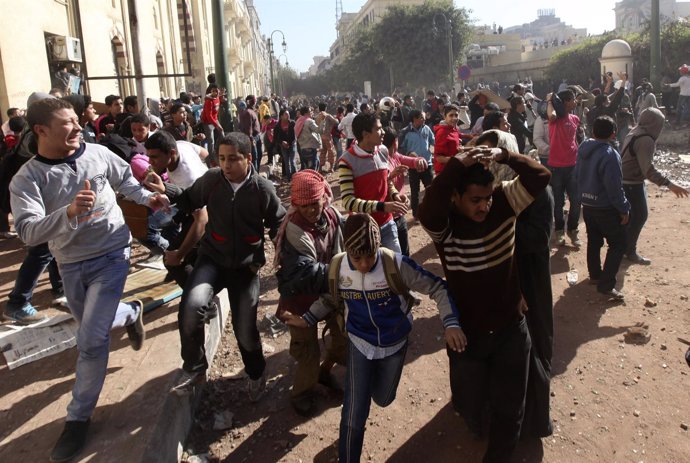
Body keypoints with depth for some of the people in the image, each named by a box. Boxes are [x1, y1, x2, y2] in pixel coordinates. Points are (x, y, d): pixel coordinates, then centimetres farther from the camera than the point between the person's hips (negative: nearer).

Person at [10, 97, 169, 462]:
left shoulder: (97, 154, -8)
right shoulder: (26, 179, -14)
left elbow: (124, 178, 14)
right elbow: (29, 233, -27)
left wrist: (146, 197, 1)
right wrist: (69, 212, -43)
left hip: (111, 255, -2)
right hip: (70, 265, 2)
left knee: (91, 340, -9)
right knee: (92, 327, 23)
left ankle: (78, 417, 9)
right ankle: (131, 313, 57)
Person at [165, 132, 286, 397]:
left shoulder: (263, 189, -11)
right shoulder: (211, 180, -10)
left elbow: (279, 224, 3)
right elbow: (190, 201, 7)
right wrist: (166, 190, -11)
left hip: (246, 266, 0)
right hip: (212, 258, 1)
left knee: (245, 331, 5)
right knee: (192, 306, -28)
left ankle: (256, 373, 40)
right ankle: (193, 368, -1)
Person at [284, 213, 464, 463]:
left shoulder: (396, 264, -29)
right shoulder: (337, 268, -19)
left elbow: (437, 287, -20)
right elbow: (330, 298, 4)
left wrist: (450, 323, -32)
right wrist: (307, 320, -4)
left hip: (394, 343, 0)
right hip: (360, 344, 0)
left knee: (383, 399, 25)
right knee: (354, 416, -6)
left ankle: (376, 377, 61)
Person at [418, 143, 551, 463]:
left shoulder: (504, 203, -11)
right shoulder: (444, 224, -20)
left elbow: (540, 176, -19)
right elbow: (427, 210, -43)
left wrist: (503, 156, -32)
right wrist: (456, 165, -40)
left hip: (511, 328, 2)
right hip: (466, 333, -2)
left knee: (509, 407, 16)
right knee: (470, 406, 16)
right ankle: (475, 423, 54)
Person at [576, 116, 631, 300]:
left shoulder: (583, 148, -1)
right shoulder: (610, 154, -24)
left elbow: (577, 174, 10)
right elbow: (614, 187, -23)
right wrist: (624, 209, -12)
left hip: (587, 205, 8)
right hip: (606, 208, -8)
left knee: (594, 240, 21)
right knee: (618, 244, 3)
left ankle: (594, 274, 32)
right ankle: (606, 285, 0)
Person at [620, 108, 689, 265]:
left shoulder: (634, 133, 6)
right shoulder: (645, 140, -24)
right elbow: (648, 169, -31)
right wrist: (669, 184, -35)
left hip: (625, 181, 10)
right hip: (632, 184, -10)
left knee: (629, 215, 20)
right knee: (639, 216, 2)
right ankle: (630, 251, 11)